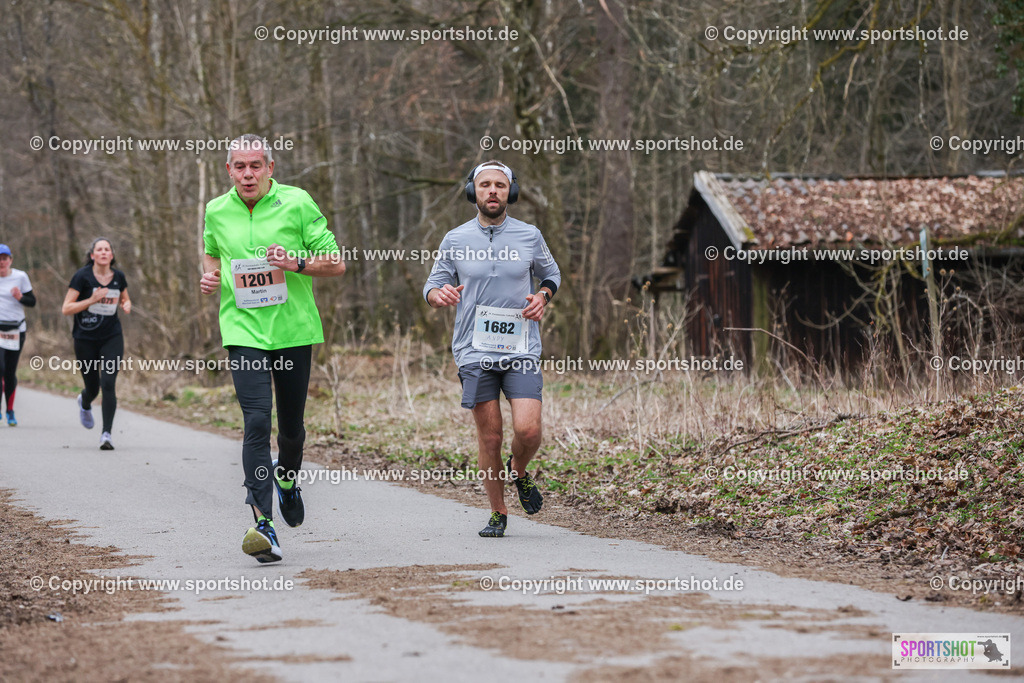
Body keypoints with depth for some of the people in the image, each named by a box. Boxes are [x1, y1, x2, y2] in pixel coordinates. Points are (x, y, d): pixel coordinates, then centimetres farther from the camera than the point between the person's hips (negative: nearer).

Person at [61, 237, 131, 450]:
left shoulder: (119, 277, 1)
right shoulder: (82, 276, -10)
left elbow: (126, 299, 21)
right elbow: (66, 309, -12)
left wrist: (127, 305, -3)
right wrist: (92, 300, -22)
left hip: (112, 338, 1)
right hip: (85, 339, -1)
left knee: (108, 384, -15)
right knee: (92, 387, 10)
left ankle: (106, 434, -12)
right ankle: (84, 404, 49)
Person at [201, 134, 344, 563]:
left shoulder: (297, 203, -4)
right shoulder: (217, 212, 5)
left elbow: (336, 263, -2)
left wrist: (297, 263, -19)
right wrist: (209, 275, 4)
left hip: (294, 330, 0)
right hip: (243, 331, 0)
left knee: (291, 426, 12)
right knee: (256, 421, -16)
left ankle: (287, 477, 47)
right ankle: (263, 523, -21)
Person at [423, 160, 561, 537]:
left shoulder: (530, 236, 5)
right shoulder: (455, 240, 4)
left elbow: (551, 273, 21)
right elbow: (433, 285, 11)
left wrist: (542, 296, -1)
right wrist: (439, 294, -14)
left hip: (521, 349, 0)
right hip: (475, 351, 0)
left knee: (528, 429, -15)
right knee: (489, 437, 1)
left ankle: (519, 470, 19)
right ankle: (497, 514, 15)